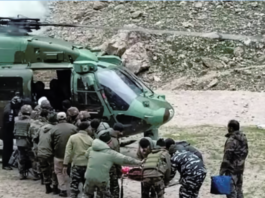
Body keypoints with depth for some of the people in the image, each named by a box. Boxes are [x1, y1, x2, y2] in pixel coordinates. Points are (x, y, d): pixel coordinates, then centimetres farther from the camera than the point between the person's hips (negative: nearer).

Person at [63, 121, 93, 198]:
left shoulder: (72, 138, -4)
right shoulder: (90, 139, -3)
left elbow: (68, 152, -7)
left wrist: (65, 165, -3)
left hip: (76, 165, 0)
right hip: (87, 165, 0)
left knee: (74, 185, 5)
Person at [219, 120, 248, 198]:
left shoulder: (231, 140, -22)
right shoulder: (244, 138, 5)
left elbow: (227, 157, -21)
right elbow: (246, 152, 14)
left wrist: (222, 170, -16)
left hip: (232, 168, -8)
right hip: (241, 167, 8)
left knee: (231, 190, -2)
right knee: (239, 188, 18)